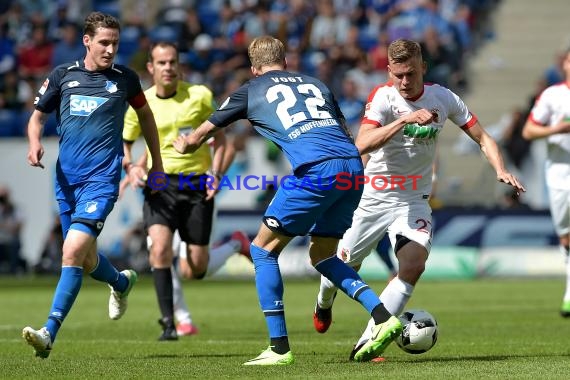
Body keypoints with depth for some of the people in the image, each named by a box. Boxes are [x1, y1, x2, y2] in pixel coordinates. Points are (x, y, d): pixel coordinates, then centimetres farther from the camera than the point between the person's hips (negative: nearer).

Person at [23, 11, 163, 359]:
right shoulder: (62, 76, 5)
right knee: (87, 260, 13)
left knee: (73, 251, -21)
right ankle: (122, 283, 49)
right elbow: (38, 116, 15)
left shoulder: (125, 78, 2)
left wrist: (157, 162, 23)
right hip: (66, 178, 4)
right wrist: (35, 143, -7)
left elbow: (145, 113, 19)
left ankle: (49, 334, -21)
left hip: (102, 178, -4)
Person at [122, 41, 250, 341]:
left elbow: (219, 136, 7)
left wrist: (215, 173, -6)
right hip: (160, 184, 1)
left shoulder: (199, 95, -3)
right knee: (160, 249, -24)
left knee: (194, 270, 2)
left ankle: (236, 246, 36)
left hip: (197, 184, -1)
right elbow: (124, 143, 14)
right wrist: (132, 167, -7)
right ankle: (169, 323, -14)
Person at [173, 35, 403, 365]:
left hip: (316, 171, -5)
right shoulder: (315, 84, 28)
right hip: (353, 165, 5)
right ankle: (383, 316, 7)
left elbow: (197, 138, 27)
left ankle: (279, 347, 5)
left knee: (263, 249, 11)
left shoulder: (250, 91, 17)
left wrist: (184, 145, 49)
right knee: (322, 255, 23)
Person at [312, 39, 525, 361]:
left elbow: (483, 138, 2)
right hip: (375, 197, -2)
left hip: (414, 201, 2)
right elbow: (363, 144, -31)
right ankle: (324, 303, 47)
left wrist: (501, 170, -15)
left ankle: (366, 343, -16)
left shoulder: (442, 98, -6)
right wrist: (406, 119, -39)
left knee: (414, 265, -22)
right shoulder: (383, 97, -16)